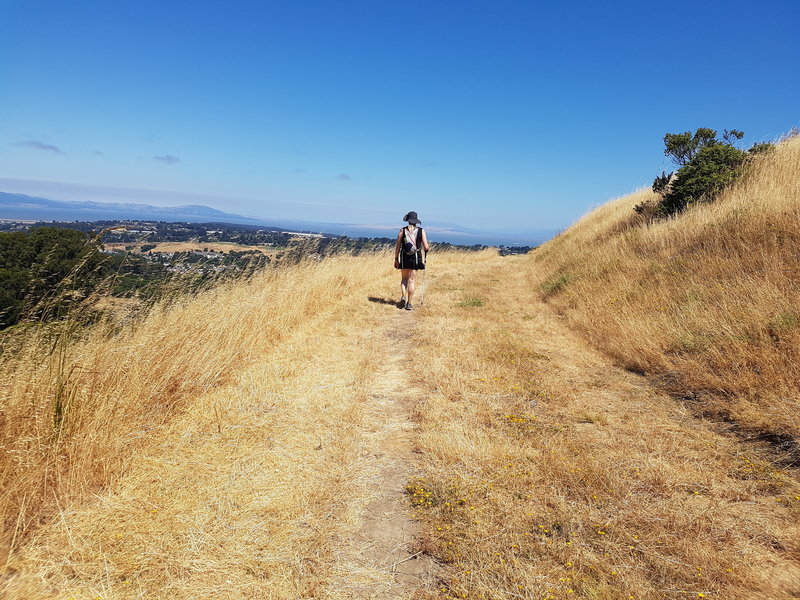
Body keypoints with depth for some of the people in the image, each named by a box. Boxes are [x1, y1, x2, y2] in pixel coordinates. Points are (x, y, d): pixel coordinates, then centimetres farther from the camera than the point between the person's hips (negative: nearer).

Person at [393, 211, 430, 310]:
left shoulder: (402, 230, -1)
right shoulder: (421, 231, -2)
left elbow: (397, 246, -2)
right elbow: (426, 247, -5)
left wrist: (396, 259, 6)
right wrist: (428, 247, 19)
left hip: (404, 258, 0)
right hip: (416, 258, 0)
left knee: (404, 279, 15)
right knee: (411, 280, 6)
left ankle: (404, 297, -5)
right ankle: (409, 303, 7)